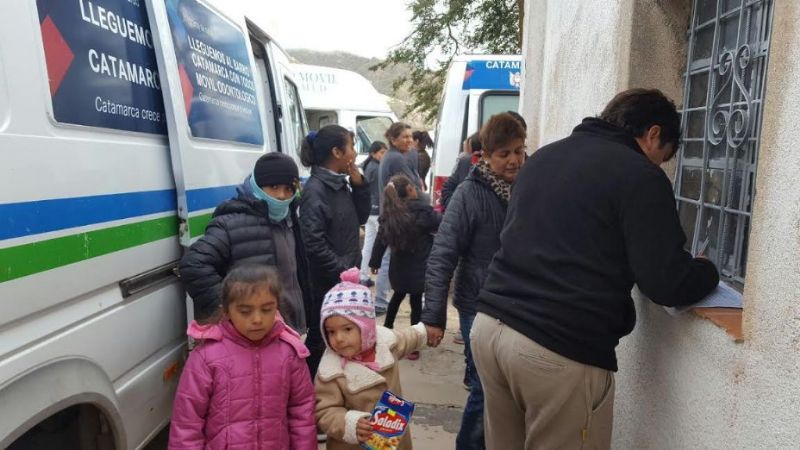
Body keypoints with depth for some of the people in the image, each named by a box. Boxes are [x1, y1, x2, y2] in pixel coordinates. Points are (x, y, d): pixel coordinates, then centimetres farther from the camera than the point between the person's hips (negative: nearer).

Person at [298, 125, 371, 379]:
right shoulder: (315, 189, -18)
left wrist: (359, 184, 0)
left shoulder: (340, 184, 8)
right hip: (327, 282, -9)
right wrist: (342, 272, -19)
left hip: (345, 278, 9)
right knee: (321, 340, 4)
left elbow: (361, 218, 13)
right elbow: (313, 242, -23)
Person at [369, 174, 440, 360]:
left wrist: (375, 261, 17)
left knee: (398, 295, 26)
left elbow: (380, 239, 7)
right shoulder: (422, 211, -14)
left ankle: (387, 329, 38)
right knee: (416, 302, 4)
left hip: (399, 267, 5)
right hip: (419, 267, -5)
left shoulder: (389, 213, 1)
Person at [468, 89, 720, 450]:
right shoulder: (640, 176, -4)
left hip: (489, 325, 7)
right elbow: (667, 284, -8)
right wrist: (708, 271, 14)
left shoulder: (543, 156, 17)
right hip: (561, 349, -7)